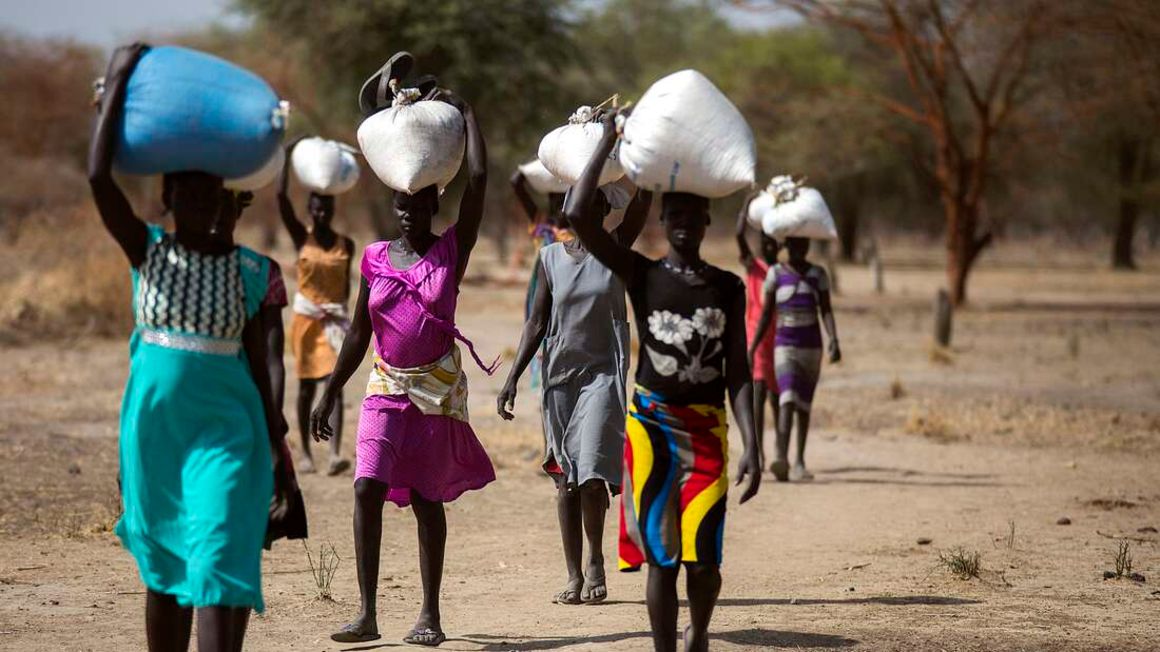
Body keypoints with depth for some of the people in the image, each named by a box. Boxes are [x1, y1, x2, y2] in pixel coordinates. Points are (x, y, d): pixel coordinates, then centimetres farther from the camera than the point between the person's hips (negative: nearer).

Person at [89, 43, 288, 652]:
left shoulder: (248, 270, 2)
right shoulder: (148, 251, 1)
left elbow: (257, 361, 8)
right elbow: (98, 176, -12)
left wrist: (277, 446, 7)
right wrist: (117, 83, -11)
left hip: (225, 430, -1)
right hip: (153, 424, 1)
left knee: (219, 561, -14)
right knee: (162, 570, 10)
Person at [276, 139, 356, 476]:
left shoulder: (346, 244, 3)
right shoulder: (301, 237, -2)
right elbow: (281, 198, -12)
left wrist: (342, 311, 11)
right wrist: (288, 157, -15)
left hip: (335, 319, 0)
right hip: (306, 318, 0)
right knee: (306, 387, 8)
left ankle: (335, 454, -22)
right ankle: (306, 453, 18)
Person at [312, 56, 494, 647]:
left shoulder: (452, 251, -2)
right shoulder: (376, 259, 5)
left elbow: (478, 178, -9)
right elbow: (359, 333, 9)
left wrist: (466, 111, -2)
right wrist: (329, 394, 6)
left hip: (438, 387, -2)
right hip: (387, 385, 2)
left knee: (426, 499, 3)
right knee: (367, 488, -11)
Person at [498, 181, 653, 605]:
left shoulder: (615, 249, 1)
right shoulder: (549, 258, 6)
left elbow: (644, 197, -12)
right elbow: (537, 323, 7)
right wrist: (512, 379, 0)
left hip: (603, 374, -3)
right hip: (560, 375, 3)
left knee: (591, 469, -15)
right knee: (566, 476, 5)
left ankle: (596, 561, 4)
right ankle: (574, 574, 10)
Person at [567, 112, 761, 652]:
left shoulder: (728, 288, 6)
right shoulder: (641, 275, 1)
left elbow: (738, 373, 4)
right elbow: (576, 215, -11)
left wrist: (751, 446, -6)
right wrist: (607, 143, -7)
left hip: (707, 429, 1)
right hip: (651, 424, -1)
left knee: (703, 557, -4)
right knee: (660, 556, -1)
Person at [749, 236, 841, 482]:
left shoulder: (817, 274, 6)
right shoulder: (776, 273, 3)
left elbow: (826, 310, 0)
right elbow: (766, 314, 6)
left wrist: (834, 340, -15)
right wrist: (752, 348, 2)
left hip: (811, 346, 3)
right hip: (784, 345, -2)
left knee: (804, 405, 9)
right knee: (787, 400, -20)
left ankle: (799, 463, 18)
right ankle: (782, 459, -33)